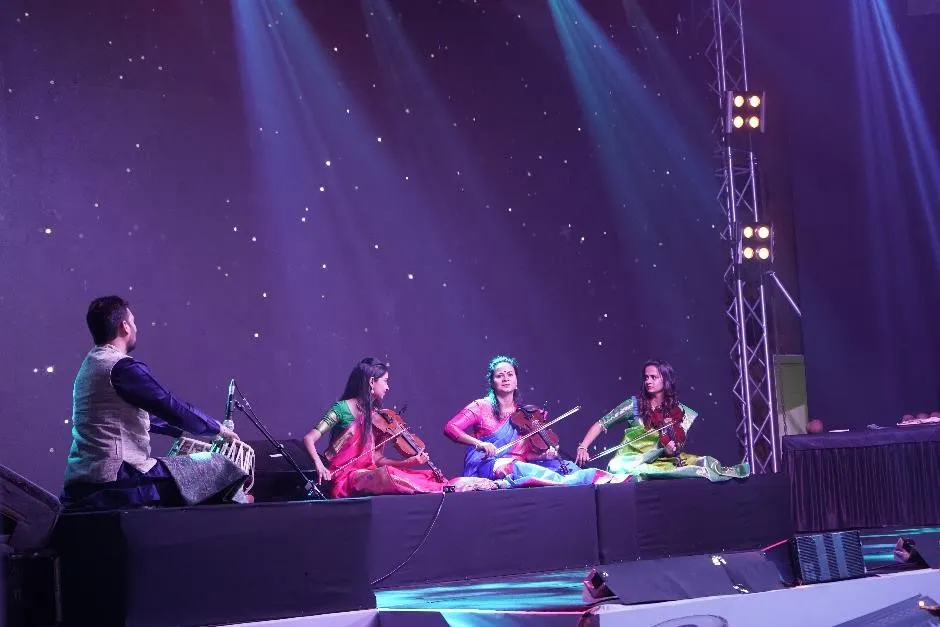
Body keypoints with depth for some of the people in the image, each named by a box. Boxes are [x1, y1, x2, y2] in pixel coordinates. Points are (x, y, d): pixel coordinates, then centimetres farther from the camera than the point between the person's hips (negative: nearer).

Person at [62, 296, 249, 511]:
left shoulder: (88, 366, 17)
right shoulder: (123, 367, -13)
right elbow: (174, 409, -12)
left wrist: (182, 430, 27)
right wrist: (218, 428, 3)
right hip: (115, 482, -10)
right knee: (217, 468, -2)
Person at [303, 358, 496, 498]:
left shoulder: (375, 415, 12)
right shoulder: (342, 408, -6)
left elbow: (377, 459, 6)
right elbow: (309, 439, -11)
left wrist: (409, 462, -7)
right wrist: (319, 464, -28)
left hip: (368, 475, 8)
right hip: (345, 478, -8)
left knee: (426, 475, -9)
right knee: (386, 474, -35)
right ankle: (445, 489, -35)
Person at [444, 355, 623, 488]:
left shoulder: (525, 415, 15)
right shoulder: (482, 407, 4)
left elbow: (528, 453, 12)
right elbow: (450, 428, -7)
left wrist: (543, 454, -11)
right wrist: (480, 443, -21)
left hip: (518, 466, 6)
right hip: (486, 466, -6)